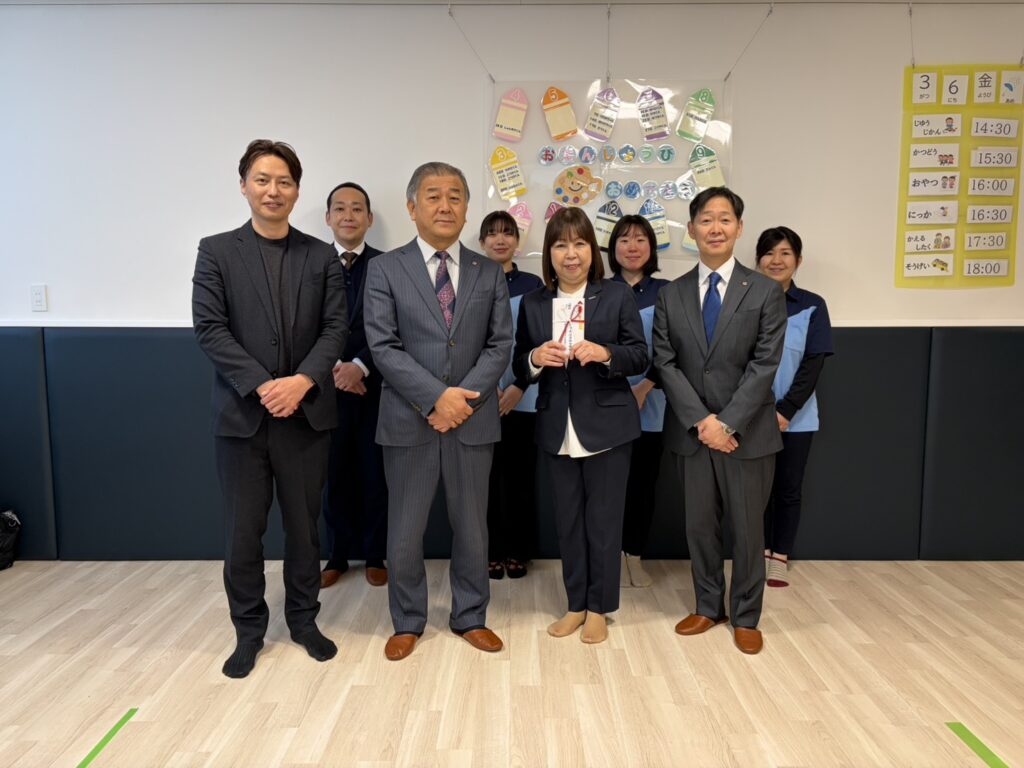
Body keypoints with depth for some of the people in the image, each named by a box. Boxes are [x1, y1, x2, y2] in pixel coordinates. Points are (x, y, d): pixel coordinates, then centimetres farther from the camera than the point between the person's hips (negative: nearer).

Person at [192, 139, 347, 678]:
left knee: (304, 526, 11)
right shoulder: (216, 251, 2)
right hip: (242, 414, -1)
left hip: (306, 412, 1)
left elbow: (336, 328, 0)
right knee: (243, 530, 8)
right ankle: (249, 630, 26)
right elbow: (209, 329, -6)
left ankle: (303, 620, 29)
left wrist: (303, 381, -16)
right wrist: (262, 385, -16)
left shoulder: (322, 257, 6)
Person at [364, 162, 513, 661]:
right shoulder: (385, 269, 1)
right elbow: (383, 346, -8)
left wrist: (464, 398, -12)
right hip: (409, 421, -1)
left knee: (471, 527, 12)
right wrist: (436, 397, -16)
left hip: (473, 420, 2)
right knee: (404, 532, 8)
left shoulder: (489, 273, 8)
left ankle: (470, 617, 31)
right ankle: (407, 623, 28)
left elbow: (500, 344, 2)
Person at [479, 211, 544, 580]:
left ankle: (518, 551, 18)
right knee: (486, 475, 2)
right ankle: (491, 552, 16)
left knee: (520, 475, 4)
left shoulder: (533, 284, 6)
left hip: (523, 396, 0)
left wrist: (518, 387, -8)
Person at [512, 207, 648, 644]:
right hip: (556, 429, 3)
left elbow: (640, 357, -3)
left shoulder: (617, 296, -2)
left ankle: (599, 608, 24)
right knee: (567, 520, 13)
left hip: (606, 425, -2)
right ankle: (576, 604, 29)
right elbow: (519, 369, 7)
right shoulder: (532, 304, 5)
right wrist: (536, 358, -15)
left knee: (603, 519, 7)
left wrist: (605, 354, -22)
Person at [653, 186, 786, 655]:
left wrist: (727, 423, -15)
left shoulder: (765, 292, -1)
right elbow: (665, 364, -1)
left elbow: (764, 365, -8)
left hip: (748, 432, -2)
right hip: (691, 432, 2)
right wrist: (700, 420, -12)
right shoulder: (670, 295, 5)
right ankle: (708, 607, 31)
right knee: (699, 525, 12)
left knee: (747, 528, 8)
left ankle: (745, 617, 27)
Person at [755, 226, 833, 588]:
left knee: (788, 489, 9)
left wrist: (786, 411, -15)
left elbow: (813, 365, -6)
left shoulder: (812, 306, -2)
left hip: (796, 418, 0)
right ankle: (761, 553, 26)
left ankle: (780, 558, 23)